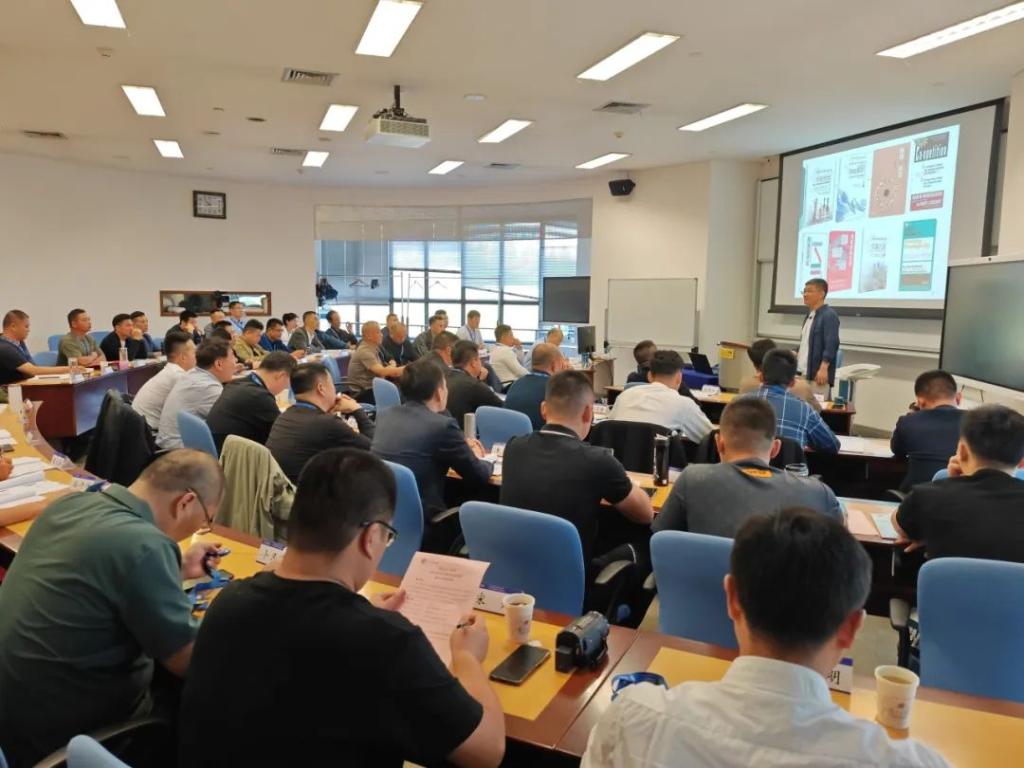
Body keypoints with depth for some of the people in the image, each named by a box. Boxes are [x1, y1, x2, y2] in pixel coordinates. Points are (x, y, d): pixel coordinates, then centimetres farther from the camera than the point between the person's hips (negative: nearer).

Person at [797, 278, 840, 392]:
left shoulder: (829, 316, -10)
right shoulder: (810, 315, 17)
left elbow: (831, 344, -18)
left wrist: (823, 368, -25)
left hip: (818, 373, -8)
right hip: (804, 372, 8)